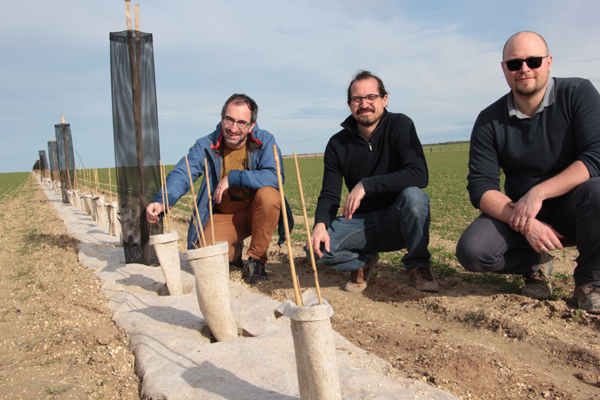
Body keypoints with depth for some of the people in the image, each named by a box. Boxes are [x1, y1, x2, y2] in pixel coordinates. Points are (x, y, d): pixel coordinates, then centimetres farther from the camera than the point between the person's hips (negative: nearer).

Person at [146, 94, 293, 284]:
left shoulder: (265, 141, -11)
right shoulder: (205, 145, -9)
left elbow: (275, 176, -27)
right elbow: (181, 175, -21)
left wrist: (232, 177, -29)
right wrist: (161, 201, -41)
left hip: (255, 212, 0)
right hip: (223, 216, 1)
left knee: (269, 194, -33)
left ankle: (256, 259, -12)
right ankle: (235, 250, 15)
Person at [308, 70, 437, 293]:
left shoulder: (400, 125, -10)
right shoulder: (338, 144, -1)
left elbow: (419, 175, -24)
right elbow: (329, 195, -2)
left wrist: (365, 185, -30)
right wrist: (320, 224, -24)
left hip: (398, 222, -2)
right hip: (361, 223, 2)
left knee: (414, 196, -35)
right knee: (317, 248, -22)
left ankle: (418, 266, -8)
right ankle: (364, 261, 11)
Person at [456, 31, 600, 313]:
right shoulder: (489, 121, -4)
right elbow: (481, 188, -10)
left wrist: (537, 193, -28)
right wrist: (525, 224, -25)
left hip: (574, 212, -1)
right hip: (518, 213, 1)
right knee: (471, 251, -25)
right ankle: (535, 264, 9)